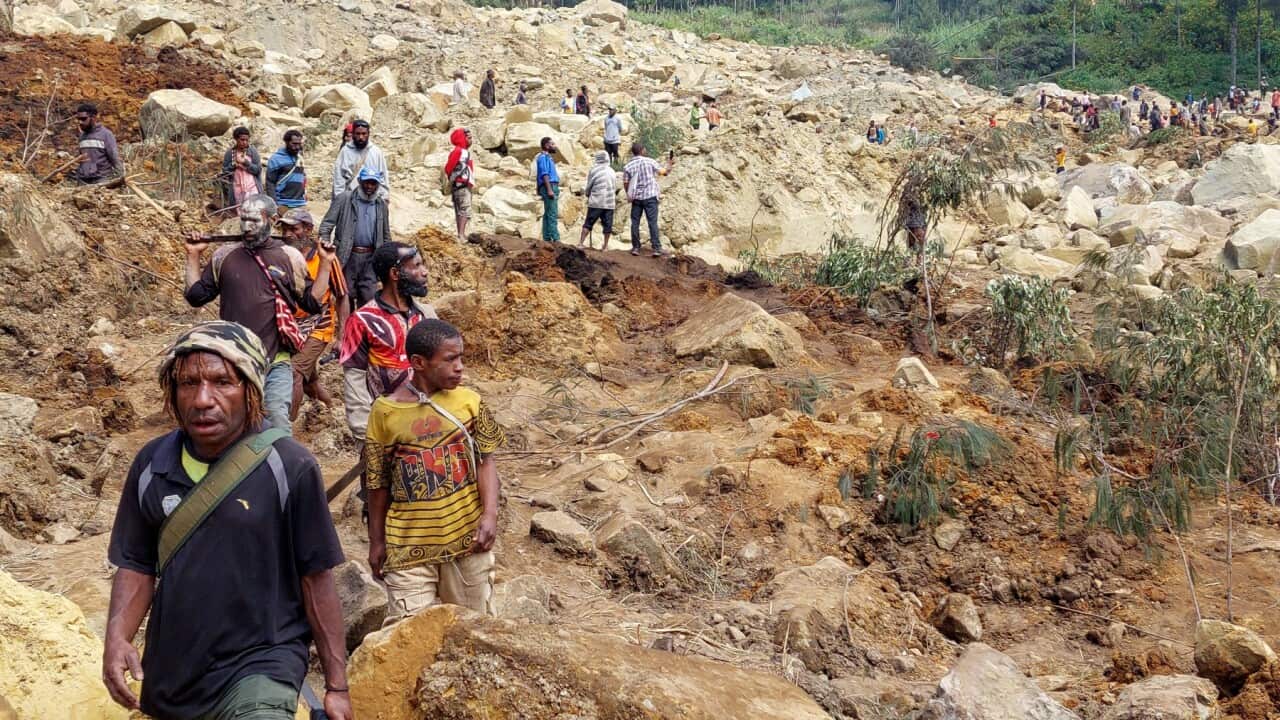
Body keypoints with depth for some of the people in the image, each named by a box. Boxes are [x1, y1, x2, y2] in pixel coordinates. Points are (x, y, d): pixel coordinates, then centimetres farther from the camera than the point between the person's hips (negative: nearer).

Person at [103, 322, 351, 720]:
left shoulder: (289, 467, -14)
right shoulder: (151, 464, -2)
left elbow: (316, 578, -9)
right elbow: (137, 565, 7)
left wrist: (336, 686, -6)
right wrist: (117, 637, -11)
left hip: (260, 666, -4)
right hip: (169, 672, 5)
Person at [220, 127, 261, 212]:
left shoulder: (253, 151, 1)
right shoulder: (229, 153, 4)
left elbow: (258, 169, -3)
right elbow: (224, 171, 6)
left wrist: (245, 162, -14)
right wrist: (234, 165, -11)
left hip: (252, 189, -1)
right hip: (237, 191, 1)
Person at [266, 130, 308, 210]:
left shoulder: (300, 157, 14)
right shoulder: (276, 159, -3)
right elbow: (270, 183, -5)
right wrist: (274, 205, -12)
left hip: (300, 205, 5)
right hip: (283, 205, -5)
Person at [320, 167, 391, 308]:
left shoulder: (381, 205, 12)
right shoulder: (345, 199, 0)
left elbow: (386, 235, 19)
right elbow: (328, 222, -2)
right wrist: (325, 239, -19)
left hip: (370, 257, 3)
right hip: (347, 256, -3)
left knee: (369, 298, 1)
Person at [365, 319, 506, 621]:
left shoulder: (469, 401, -4)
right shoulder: (385, 411, -7)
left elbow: (485, 461, 0)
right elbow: (378, 482, 2)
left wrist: (490, 516, -12)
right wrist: (377, 541, 6)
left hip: (466, 537, 2)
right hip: (409, 544, -1)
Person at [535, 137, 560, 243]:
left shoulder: (548, 157, 23)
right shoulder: (543, 157, -7)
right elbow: (544, 174, -16)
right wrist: (549, 189, -23)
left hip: (552, 187, 10)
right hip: (549, 186, -10)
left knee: (548, 214, 9)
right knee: (552, 214, -14)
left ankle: (547, 238, 10)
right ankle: (555, 239, -20)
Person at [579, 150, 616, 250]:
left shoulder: (593, 170, -3)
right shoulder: (611, 171, 9)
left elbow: (589, 186, 2)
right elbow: (615, 187, 14)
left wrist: (587, 194, 21)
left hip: (596, 202, -3)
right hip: (610, 202, 3)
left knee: (588, 223, 1)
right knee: (607, 224, 6)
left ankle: (581, 243, -1)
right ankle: (605, 245, 9)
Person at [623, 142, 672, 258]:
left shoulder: (628, 166, -1)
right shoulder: (650, 161, -5)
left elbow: (625, 184, 2)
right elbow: (661, 171, 4)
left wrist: (629, 195, 19)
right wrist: (667, 168, 26)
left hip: (636, 197, 2)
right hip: (650, 196, -1)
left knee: (635, 223, 9)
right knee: (652, 222, -3)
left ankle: (636, 247, 11)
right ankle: (656, 248, -7)